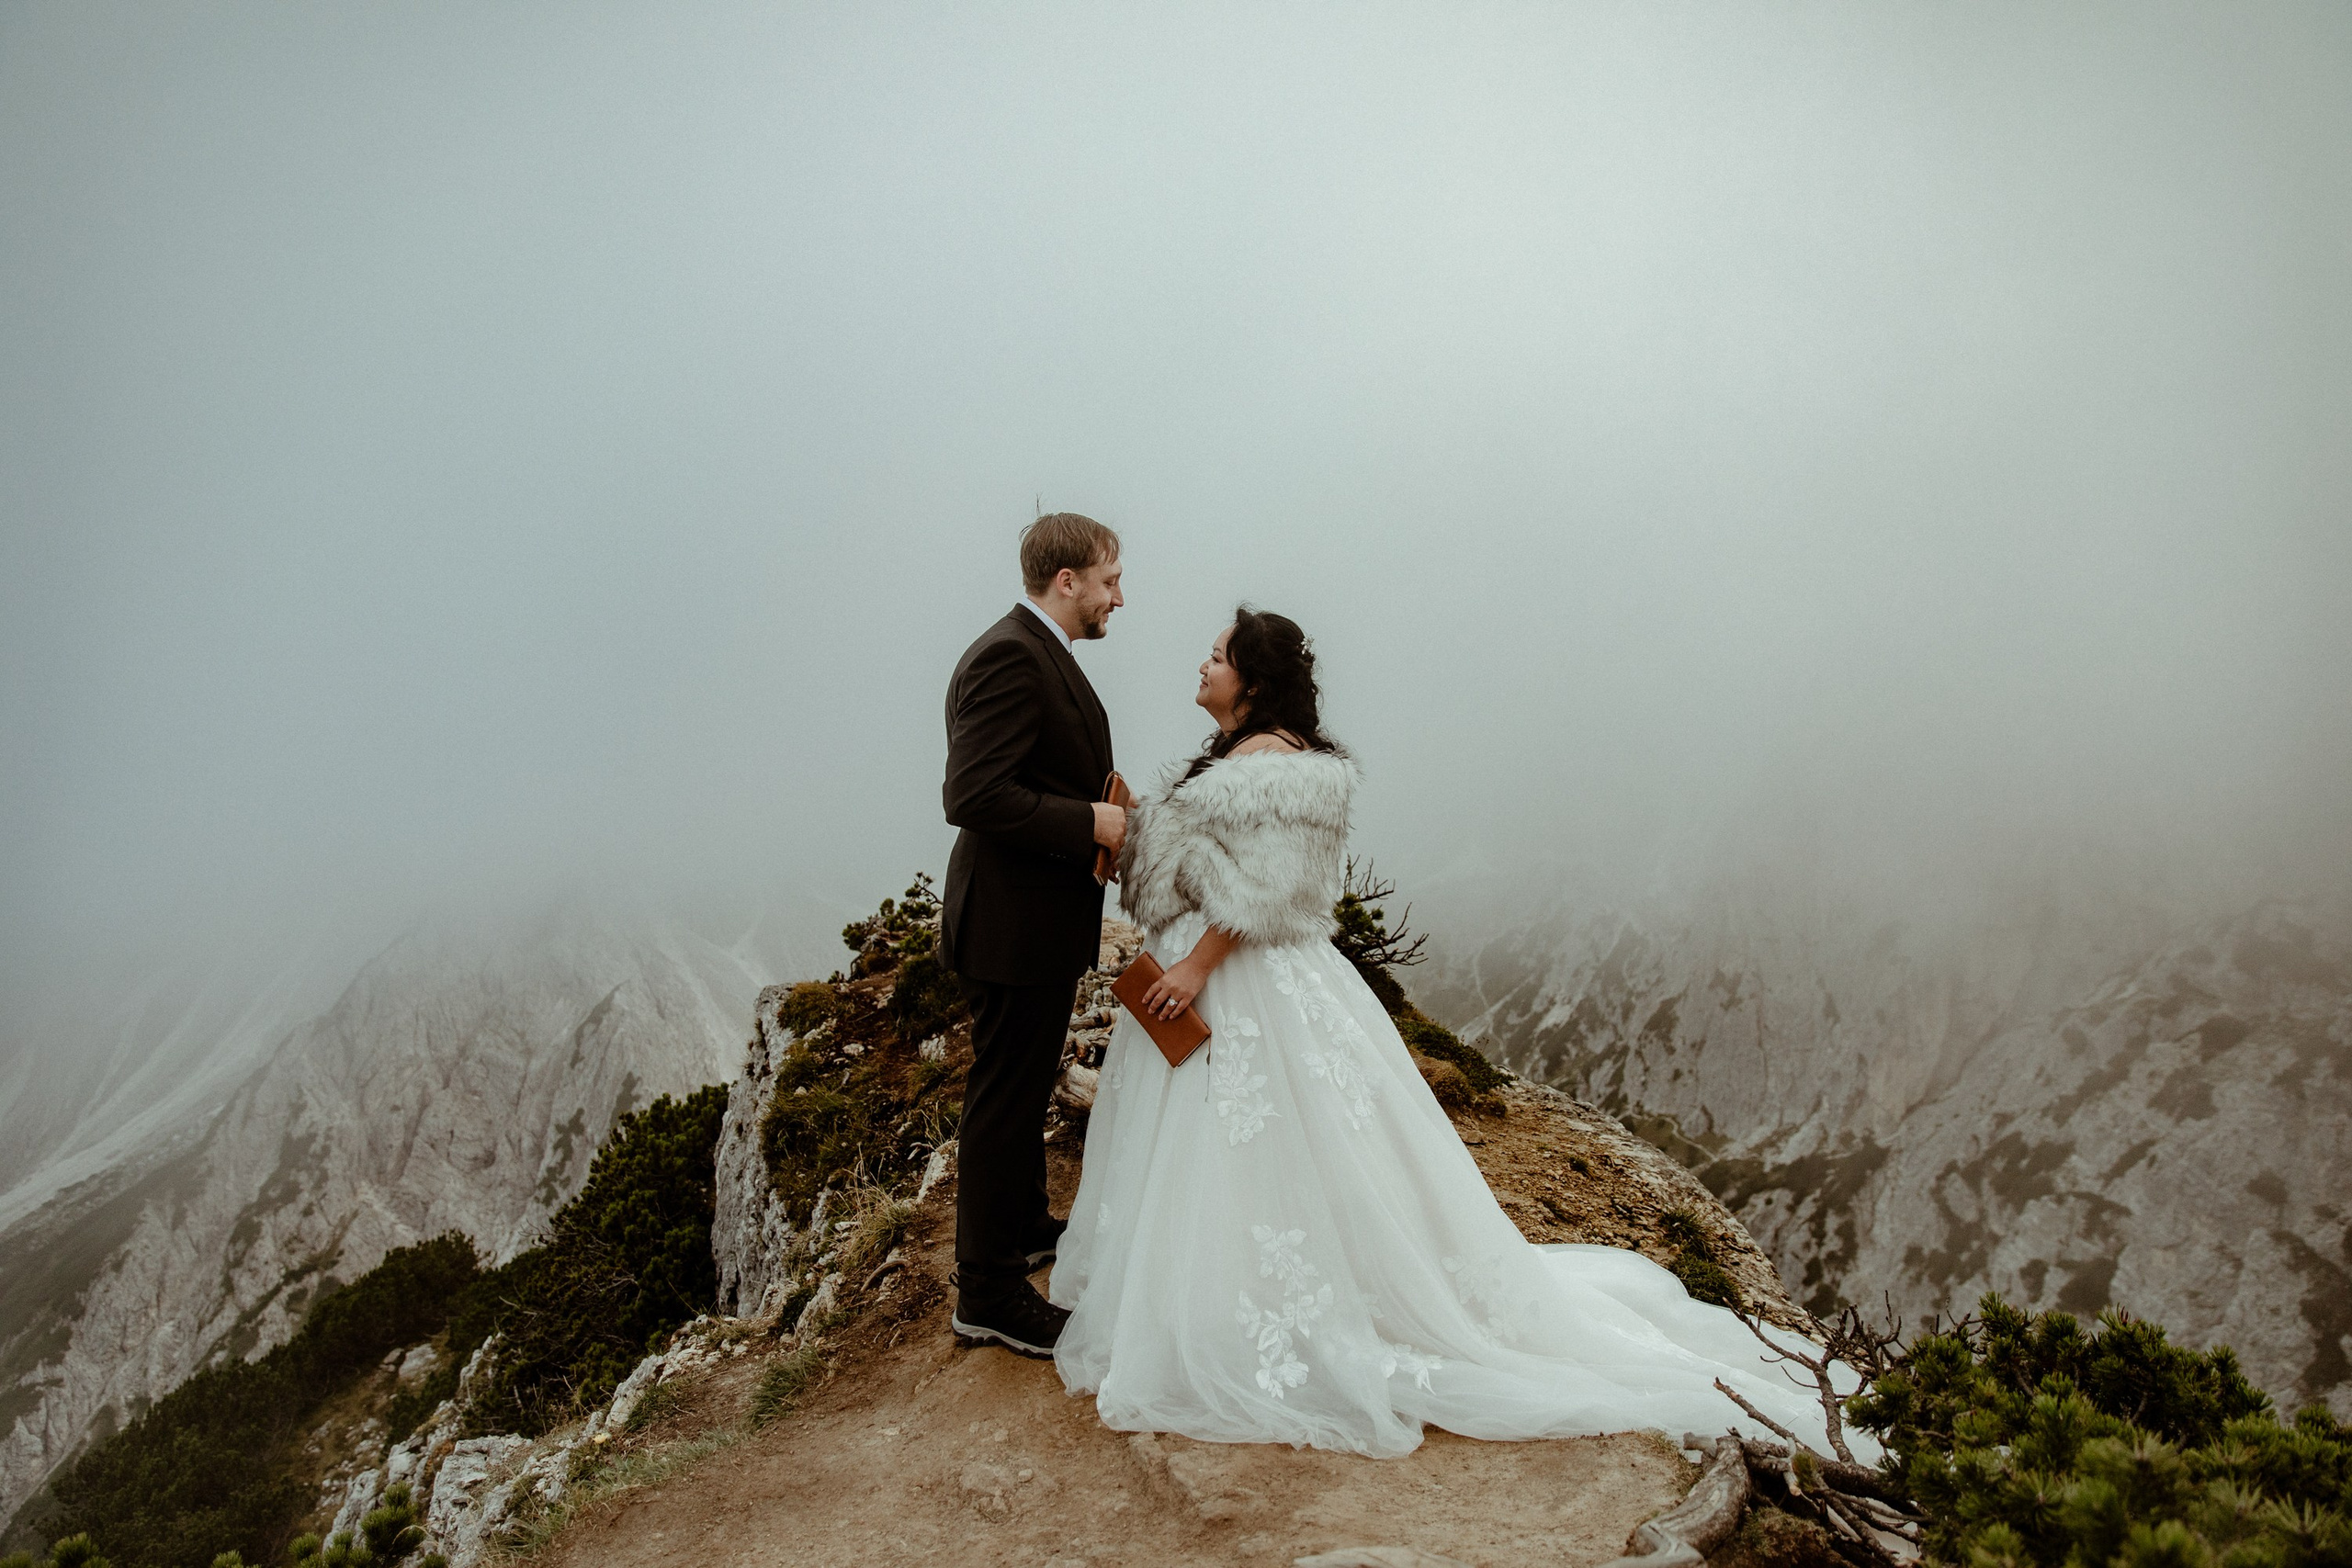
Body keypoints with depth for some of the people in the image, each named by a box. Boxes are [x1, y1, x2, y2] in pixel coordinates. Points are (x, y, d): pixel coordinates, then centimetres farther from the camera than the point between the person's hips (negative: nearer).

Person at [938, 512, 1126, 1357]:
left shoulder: (1037, 654, 12)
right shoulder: (1008, 658, -22)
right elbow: (972, 795, -29)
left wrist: (1102, 814, 7)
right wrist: (1088, 822, -23)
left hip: (1042, 917, 11)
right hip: (1015, 926, -11)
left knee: (1025, 1089, 25)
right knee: (1003, 1103, 2)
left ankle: (1024, 1226, 44)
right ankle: (988, 1294, 16)